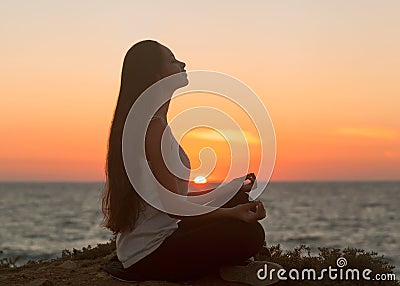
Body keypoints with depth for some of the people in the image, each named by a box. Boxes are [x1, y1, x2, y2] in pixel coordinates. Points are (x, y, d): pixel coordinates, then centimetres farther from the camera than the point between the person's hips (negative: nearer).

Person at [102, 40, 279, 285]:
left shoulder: (148, 122, 13)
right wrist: (230, 212, -27)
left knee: (238, 198, 16)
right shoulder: (154, 125, -19)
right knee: (249, 233, -21)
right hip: (148, 256, -10)